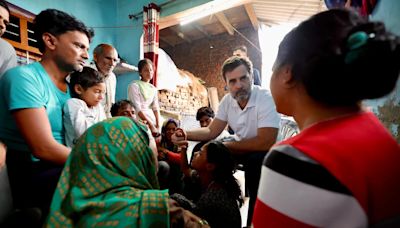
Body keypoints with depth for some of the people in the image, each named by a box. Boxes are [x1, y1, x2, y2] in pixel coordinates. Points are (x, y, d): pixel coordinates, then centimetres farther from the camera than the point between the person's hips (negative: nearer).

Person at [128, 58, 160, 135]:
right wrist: (150, 124, -17)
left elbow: (155, 108, 6)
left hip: (152, 119, 5)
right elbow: (137, 108, -13)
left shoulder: (153, 89, 11)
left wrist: (158, 125, -6)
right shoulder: (134, 86, -6)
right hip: (139, 119, -4)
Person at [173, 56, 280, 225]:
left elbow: (265, 143, -33)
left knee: (255, 160, -36)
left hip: (267, 153, -5)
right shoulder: (227, 100, -6)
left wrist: (224, 146, -24)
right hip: (243, 148, 6)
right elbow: (212, 131, -2)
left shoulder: (266, 99, -26)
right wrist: (186, 135, -21)